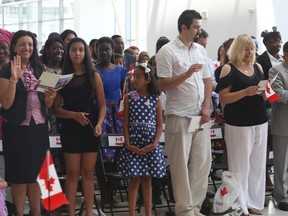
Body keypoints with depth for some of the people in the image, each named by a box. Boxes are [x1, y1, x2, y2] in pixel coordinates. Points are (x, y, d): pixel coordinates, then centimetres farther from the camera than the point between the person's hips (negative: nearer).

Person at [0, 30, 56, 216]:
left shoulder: (39, 69, 11)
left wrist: (50, 98, -7)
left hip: (39, 127, 5)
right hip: (17, 129, -5)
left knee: (36, 174, 10)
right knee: (20, 175, 1)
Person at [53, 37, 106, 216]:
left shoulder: (94, 76, 5)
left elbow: (102, 105, 4)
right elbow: (56, 108, -1)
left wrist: (99, 124, -12)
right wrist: (74, 115, -16)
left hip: (90, 129, 1)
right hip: (70, 129, -1)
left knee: (88, 173, 5)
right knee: (73, 173, 1)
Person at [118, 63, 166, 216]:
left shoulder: (156, 99, 2)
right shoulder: (129, 98, 2)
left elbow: (159, 125, 2)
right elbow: (126, 124, 1)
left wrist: (155, 143, -10)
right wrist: (128, 144, -9)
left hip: (150, 145, 1)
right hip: (133, 144, -1)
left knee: (147, 180, 9)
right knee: (135, 180, 1)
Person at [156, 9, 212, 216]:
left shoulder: (201, 50, 12)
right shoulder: (167, 51, -7)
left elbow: (207, 81, 14)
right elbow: (163, 85, -10)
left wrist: (206, 107, 2)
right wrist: (187, 74, -21)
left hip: (201, 115, 6)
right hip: (179, 116, -6)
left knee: (203, 162, 7)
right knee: (181, 164, 0)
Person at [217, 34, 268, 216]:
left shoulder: (258, 67, 11)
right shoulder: (229, 69, -5)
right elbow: (223, 98, -10)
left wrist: (265, 93, -3)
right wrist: (245, 92, -22)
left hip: (260, 122, 5)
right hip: (239, 124, -5)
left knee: (258, 164, 8)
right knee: (240, 165, -2)